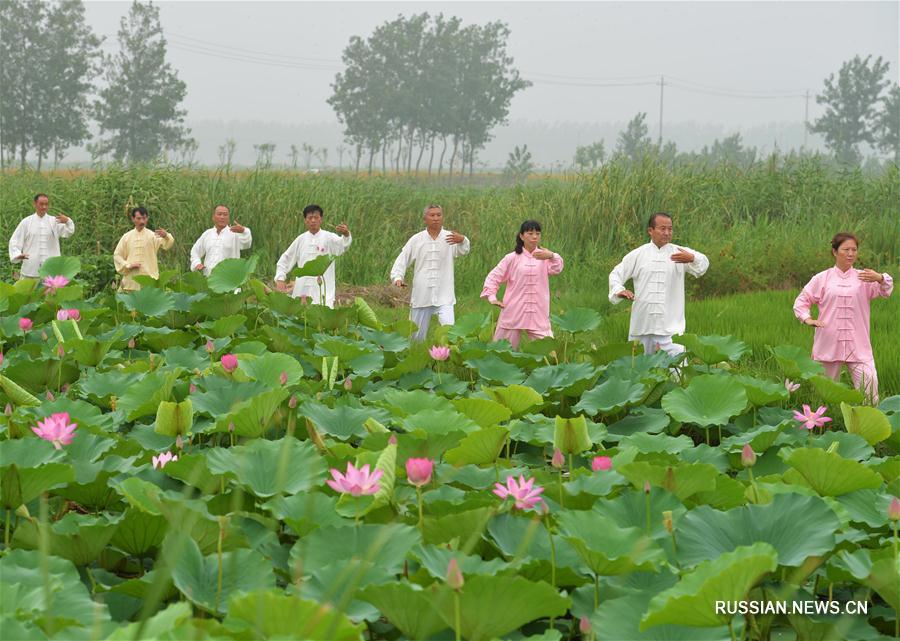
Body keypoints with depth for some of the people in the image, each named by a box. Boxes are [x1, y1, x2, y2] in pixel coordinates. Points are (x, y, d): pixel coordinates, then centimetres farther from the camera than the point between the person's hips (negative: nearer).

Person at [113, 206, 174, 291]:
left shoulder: (152, 235, 2)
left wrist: (166, 236, -37)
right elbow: (117, 255, 11)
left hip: (149, 279, -2)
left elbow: (167, 245, -15)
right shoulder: (127, 237, 8)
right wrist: (128, 265, -5)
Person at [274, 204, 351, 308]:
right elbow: (285, 259, 17)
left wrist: (346, 235, -47)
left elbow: (343, 245, -24)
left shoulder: (328, 237, -3)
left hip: (323, 291, -4)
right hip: (302, 291, 4)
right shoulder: (301, 239, 9)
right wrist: (280, 279, 5)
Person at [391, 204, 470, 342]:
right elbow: (402, 260, 8)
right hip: (421, 296, 2)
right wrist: (397, 277, -10)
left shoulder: (450, 238, -1)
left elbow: (462, 251, -19)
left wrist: (462, 240, -43)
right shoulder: (416, 240, 6)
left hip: (444, 296, -2)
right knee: (416, 335, 11)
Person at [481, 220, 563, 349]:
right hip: (513, 313, 0)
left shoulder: (544, 256, 5)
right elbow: (493, 277, 9)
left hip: (538, 314, 0)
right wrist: (492, 297, -5)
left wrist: (552, 256, -35)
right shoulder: (512, 258, 6)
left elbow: (556, 269, -14)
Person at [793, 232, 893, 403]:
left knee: (870, 390, -10)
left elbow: (885, 290, -12)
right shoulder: (822, 279, 6)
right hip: (829, 343, 0)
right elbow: (801, 301, 12)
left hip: (858, 346, 0)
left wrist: (879, 279, -34)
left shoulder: (863, 277, 5)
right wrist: (808, 319, -7)